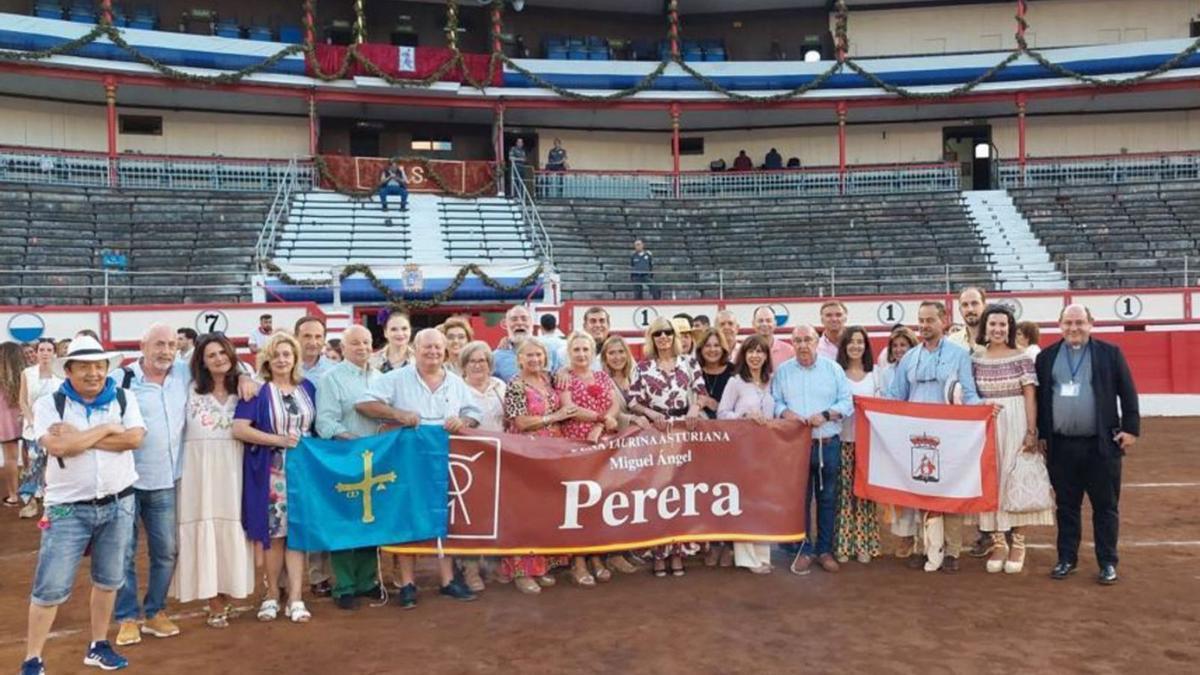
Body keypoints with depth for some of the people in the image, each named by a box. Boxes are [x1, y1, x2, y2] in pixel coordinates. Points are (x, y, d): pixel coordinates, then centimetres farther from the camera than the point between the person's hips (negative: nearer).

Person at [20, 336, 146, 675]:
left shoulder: (123, 399, 1)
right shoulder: (49, 404, -5)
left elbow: (134, 438, -15)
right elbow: (57, 446, -22)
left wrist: (80, 437, -17)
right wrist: (105, 429, -14)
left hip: (118, 503, 3)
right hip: (68, 508, -3)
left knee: (109, 579, 13)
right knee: (50, 586, -2)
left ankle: (98, 646, 28)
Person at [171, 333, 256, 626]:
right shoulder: (191, 390, 5)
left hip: (232, 470, 2)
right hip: (200, 470, -1)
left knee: (230, 528, 3)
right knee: (205, 528, -1)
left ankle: (224, 597, 16)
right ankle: (214, 604, 9)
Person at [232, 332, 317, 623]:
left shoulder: (308, 388, 9)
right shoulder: (257, 391, -3)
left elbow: (317, 426, 19)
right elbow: (238, 429, -13)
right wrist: (278, 440, -18)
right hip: (269, 472, -2)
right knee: (274, 533, 3)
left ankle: (295, 597, 2)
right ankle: (272, 594, 18)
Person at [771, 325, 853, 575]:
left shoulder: (833, 369, 5)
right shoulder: (782, 371, 7)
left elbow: (847, 402, 2)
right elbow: (775, 402, 4)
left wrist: (826, 415, -14)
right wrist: (786, 413, -16)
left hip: (829, 444, 0)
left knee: (827, 498, 8)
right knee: (800, 499, 4)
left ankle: (825, 549, 19)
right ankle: (803, 550, 14)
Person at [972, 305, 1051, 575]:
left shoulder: (1021, 358, -2)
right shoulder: (975, 360, 4)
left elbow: (1030, 397, -4)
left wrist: (1031, 432, -10)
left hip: (1015, 425, -2)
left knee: (1017, 480, 2)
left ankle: (1018, 544, 12)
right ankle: (997, 542, 14)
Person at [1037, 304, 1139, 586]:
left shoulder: (1110, 353, 1)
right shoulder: (1046, 357, 6)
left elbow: (1128, 393, 2)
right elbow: (1039, 397, 10)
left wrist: (1131, 428, -4)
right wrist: (1041, 434, 8)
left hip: (1101, 445, -2)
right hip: (1061, 446, 2)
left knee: (1105, 507, 6)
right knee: (1066, 506, 10)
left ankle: (1108, 563, 17)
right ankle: (1067, 558, 21)